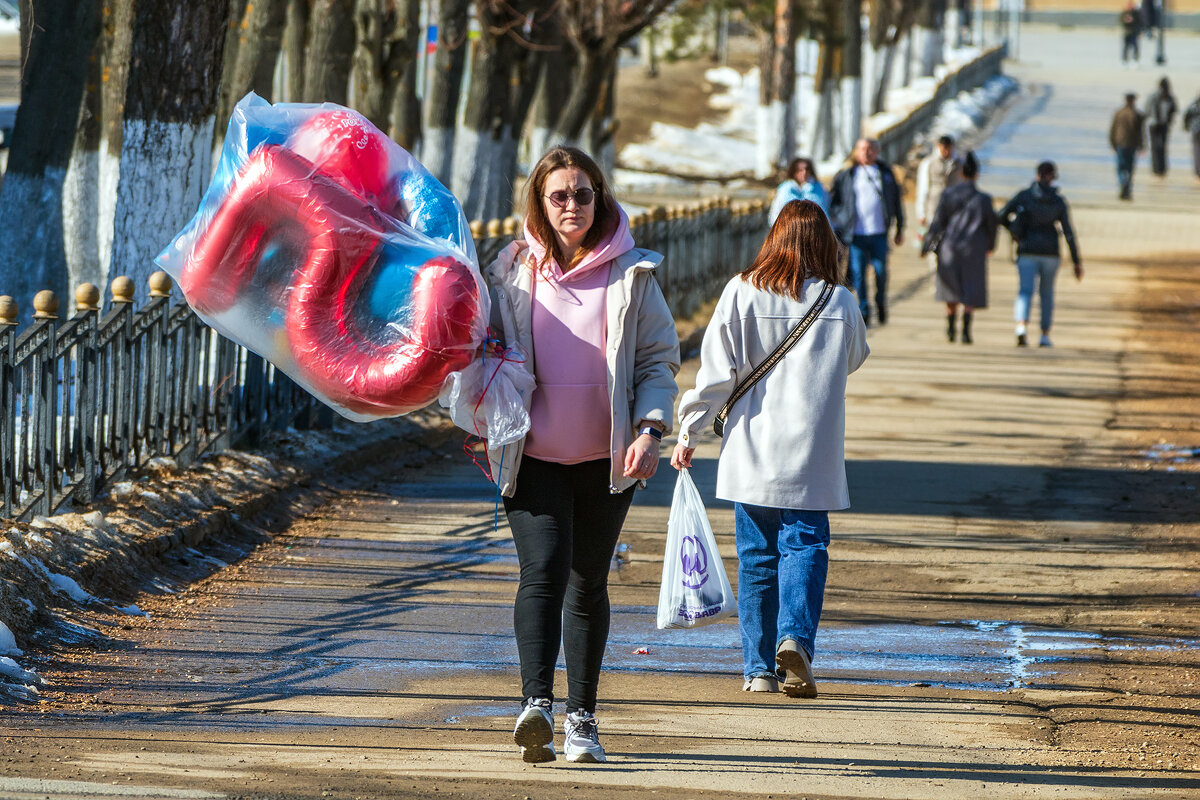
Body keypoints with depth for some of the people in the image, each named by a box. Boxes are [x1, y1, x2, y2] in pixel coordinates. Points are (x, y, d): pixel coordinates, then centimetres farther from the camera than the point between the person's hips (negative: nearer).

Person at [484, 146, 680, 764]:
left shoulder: (630, 275, 2)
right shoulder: (512, 271, 4)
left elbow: (659, 359, 4)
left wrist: (649, 429, -10)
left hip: (607, 457, 1)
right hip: (534, 455, -1)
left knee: (589, 584, 9)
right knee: (544, 570, -18)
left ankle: (582, 717, 16)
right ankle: (536, 702, -30)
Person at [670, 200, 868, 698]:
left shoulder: (741, 292, -4)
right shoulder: (839, 302, -2)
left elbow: (716, 370, -4)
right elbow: (854, 358, 17)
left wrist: (689, 432, 2)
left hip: (750, 450, 1)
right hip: (811, 454, -1)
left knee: (756, 556, 9)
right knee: (805, 545, 3)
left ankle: (759, 667, 9)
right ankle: (795, 635, -21)